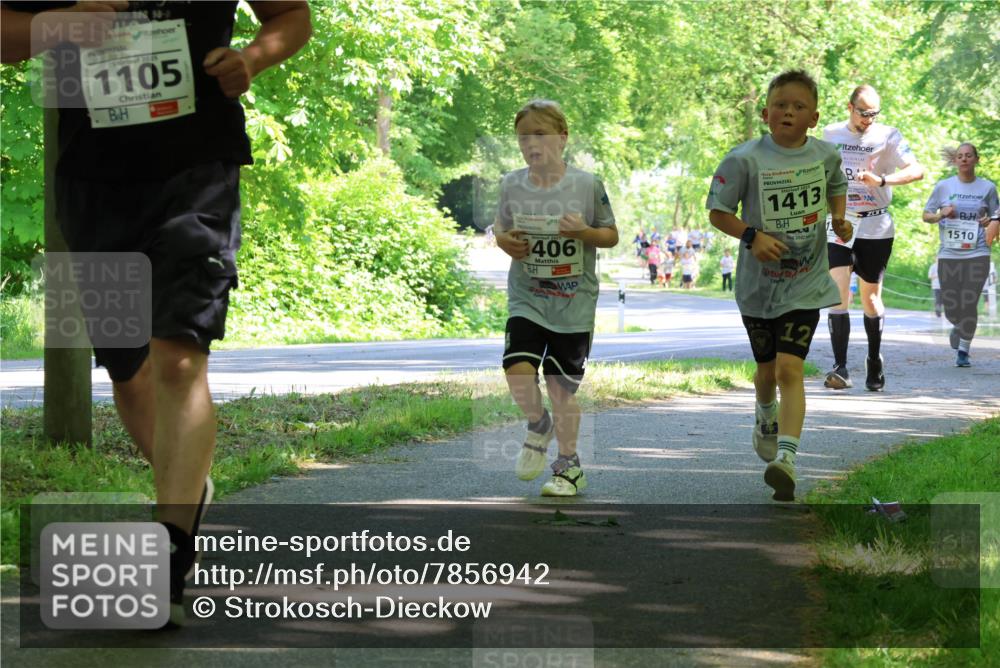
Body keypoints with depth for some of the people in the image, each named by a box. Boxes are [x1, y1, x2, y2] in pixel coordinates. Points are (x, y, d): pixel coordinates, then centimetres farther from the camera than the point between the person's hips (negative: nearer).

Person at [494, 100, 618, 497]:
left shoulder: (587, 185, -6)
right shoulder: (511, 186, 1)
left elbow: (611, 236, 3)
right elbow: (501, 229, 16)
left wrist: (585, 232, -17)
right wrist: (505, 242, -7)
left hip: (574, 304, -2)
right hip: (526, 300, 2)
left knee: (561, 385, 2)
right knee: (518, 370, -18)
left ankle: (569, 467, 21)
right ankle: (539, 426, 14)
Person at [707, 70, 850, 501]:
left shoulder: (825, 155, -2)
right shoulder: (745, 159, -12)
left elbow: (836, 186, 20)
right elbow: (717, 211, -7)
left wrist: (839, 217, 1)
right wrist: (752, 236, -22)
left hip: (806, 283, -1)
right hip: (758, 283, 1)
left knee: (789, 368, -16)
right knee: (767, 367, 19)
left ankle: (785, 458, -25)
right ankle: (766, 418, 53)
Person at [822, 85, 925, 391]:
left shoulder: (888, 137, -4)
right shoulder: (831, 134, 6)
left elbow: (917, 170, -14)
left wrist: (881, 180, -28)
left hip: (875, 226, -1)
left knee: (870, 294, 7)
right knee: (838, 290, -15)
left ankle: (875, 360, 30)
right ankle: (840, 368, -21)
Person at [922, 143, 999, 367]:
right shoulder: (944, 186, 4)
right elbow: (926, 215, 10)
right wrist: (941, 215, -10)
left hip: (977, 254, -1)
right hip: (948, 254, 1)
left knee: (969, 305, -6)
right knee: (951, 309, 3)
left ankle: (963, 351, 9)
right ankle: (958, 326, 39)